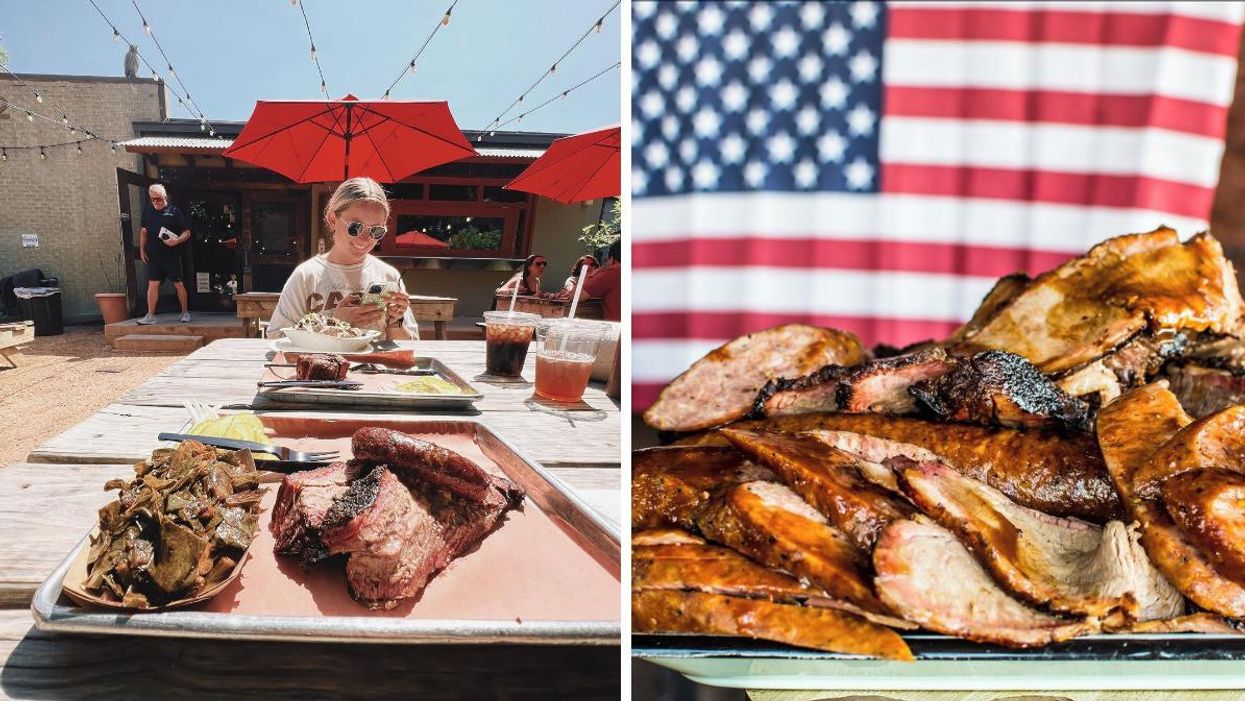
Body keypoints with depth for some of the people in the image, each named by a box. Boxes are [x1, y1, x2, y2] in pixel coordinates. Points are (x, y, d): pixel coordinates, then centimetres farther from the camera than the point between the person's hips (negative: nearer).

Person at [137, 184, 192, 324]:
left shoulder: (174, 211, -3)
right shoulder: (147, 212, 9)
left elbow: (187, 232, -2)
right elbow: (143, 231, 20)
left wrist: (177, 240, -20)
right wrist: (142, 250, 13)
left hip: (172, 255, -3)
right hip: (153, 255, 3)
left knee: (178, 284, 3)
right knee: (152, 284, -1)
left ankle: (185, 312, 14)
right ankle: (151, 315, 1)